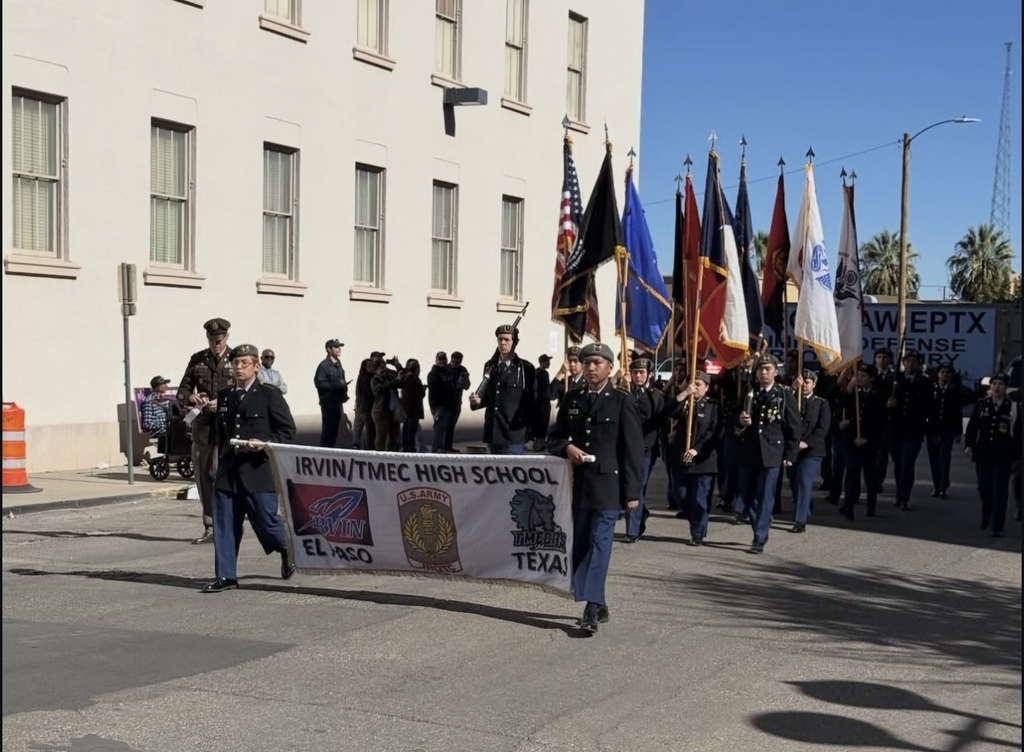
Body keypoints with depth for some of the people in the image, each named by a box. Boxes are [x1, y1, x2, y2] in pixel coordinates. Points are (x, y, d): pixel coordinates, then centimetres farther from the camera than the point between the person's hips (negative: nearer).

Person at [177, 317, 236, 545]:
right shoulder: (197, 360, 12)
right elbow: (183, 389, 14)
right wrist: (190, 398, -8)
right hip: (203, 426, 4)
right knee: (203, 477, 8)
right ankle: (210, 528, 18)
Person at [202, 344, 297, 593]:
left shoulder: (270, 395, -2)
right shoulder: (224, 396, 14)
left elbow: (288, 430, -4)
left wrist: (265, 444, -18)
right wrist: (222, 459, 16)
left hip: (259, 469, -5)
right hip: (228, 472, 5)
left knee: (265, 519, -1)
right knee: (224, 522, 1)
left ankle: (287, 551, 28)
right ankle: (225, 576, 7)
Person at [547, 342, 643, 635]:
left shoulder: (622, 401, -1)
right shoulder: (571, 399, 12)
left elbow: (633, 449, -3)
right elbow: (554, 437, 18)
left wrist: (632, 492, -7)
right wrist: (566, 448, -6)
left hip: (608, 485, -5)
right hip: (579, 484, 5)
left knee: (600, 543, -12)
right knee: (581, 544, 9)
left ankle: (592, 609, -15)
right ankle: (598, 605, 20)